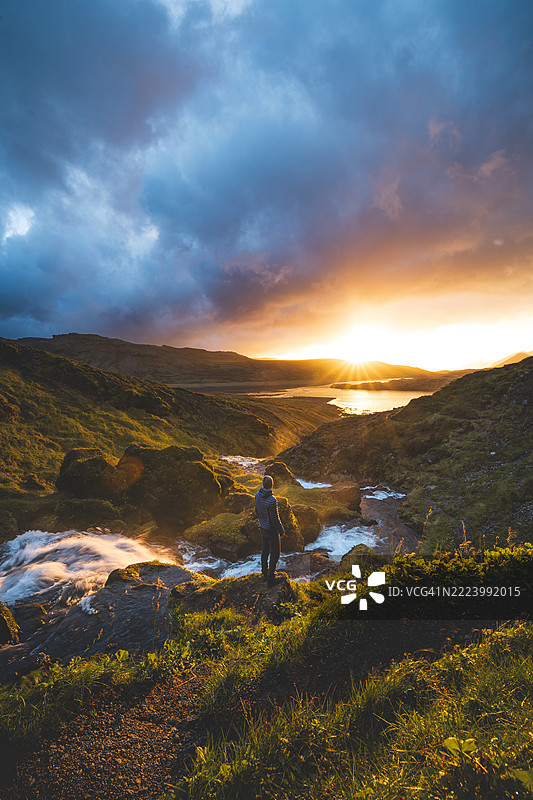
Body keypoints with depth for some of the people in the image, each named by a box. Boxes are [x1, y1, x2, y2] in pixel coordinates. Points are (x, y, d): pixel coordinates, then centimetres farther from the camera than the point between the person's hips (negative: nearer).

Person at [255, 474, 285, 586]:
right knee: (275, 552, 9)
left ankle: (265, 572, 40)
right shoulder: (271, 500, -35)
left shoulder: (258, 495, -10)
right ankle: (270, 578, 19)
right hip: (271, 529, -7)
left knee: (265, 549, 23)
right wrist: (282, 531, -11)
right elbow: (275, 519, -26)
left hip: (263, 526, 7)